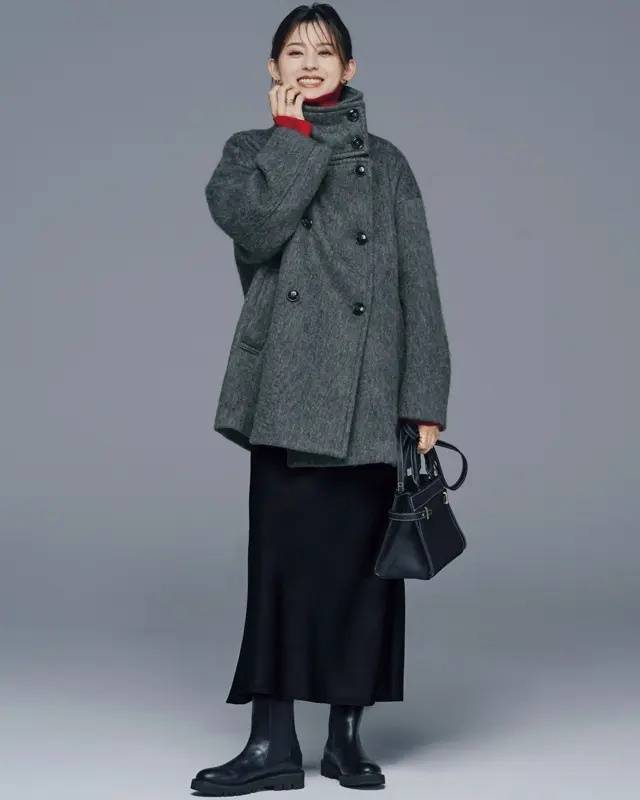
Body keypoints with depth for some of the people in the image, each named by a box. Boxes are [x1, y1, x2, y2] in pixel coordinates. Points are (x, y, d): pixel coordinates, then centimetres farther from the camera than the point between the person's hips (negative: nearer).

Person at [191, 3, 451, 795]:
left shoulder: (385, 163, 12)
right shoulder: (252, 151, 12)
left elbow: (418, 287, 6)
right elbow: (257, 225, -12)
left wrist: (425, 403, -2)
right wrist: (295, 131, -3)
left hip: (370, 394, 1)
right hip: (289, 389, -1)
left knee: (361, 557, 3)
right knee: (283, 555, -2)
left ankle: (347, 734, 14)